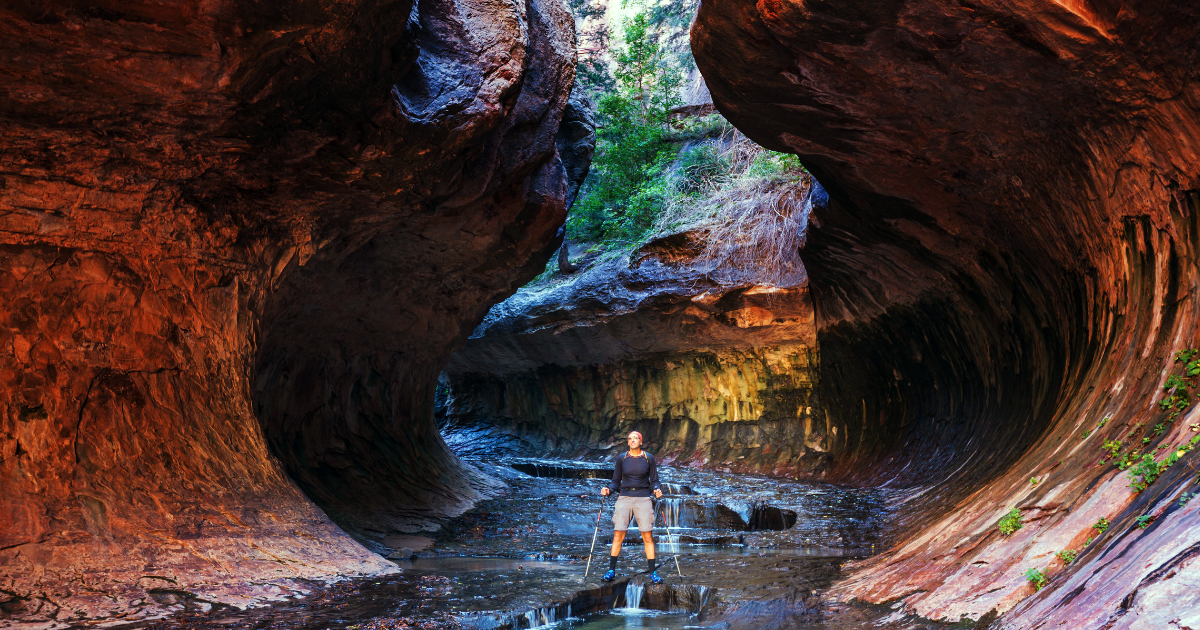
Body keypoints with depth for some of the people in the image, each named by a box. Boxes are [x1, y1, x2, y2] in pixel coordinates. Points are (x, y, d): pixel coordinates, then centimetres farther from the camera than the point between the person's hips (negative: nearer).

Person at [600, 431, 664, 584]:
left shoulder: (649, 458, 5)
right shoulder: (621, 458, 7)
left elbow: (654, 481, 8)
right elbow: (616, 481, 12)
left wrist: (657, 490, -12)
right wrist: (609, 490, -7)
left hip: (643, 498, -1)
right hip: (625, 497, 1)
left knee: (648, 537, -5)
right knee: (618, 535, -5)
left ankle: (653, 573, 2)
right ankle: (611, 570, 4)